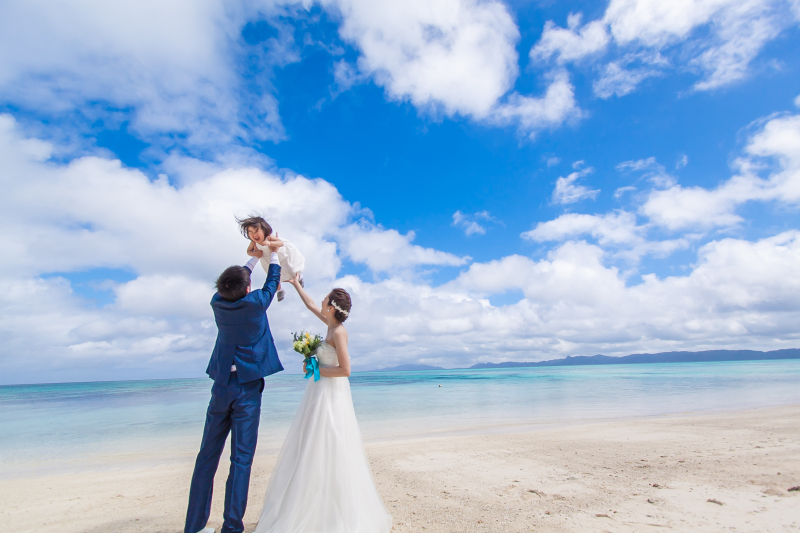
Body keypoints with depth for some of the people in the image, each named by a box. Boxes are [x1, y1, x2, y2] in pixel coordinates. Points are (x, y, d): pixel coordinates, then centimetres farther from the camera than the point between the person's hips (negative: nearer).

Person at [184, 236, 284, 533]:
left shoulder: (218, 303, -1)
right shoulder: (256, 303, -13)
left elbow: (233, 284, 19)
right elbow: (272, 281, 7)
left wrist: (256, 256, 30)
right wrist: (274, 252, 21)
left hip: (221, 386, 4)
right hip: (247, 388, -4)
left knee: (208, 456, 13)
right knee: (241, 459, 3)